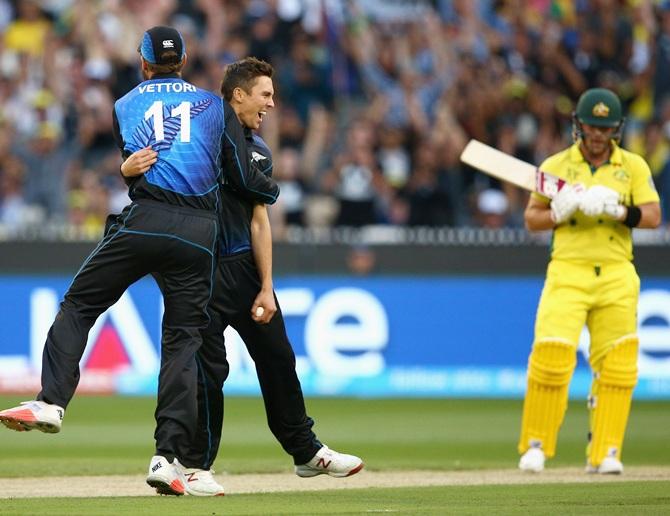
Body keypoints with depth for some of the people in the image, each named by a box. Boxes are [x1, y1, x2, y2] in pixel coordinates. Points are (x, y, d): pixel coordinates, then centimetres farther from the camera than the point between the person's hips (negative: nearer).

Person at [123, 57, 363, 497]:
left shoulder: (259, 152, 11)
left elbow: (259, 221, 10)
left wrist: (267, 289, 4)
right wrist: (130, 167, -36)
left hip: (245, 264, 7)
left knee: (278, 357, 12)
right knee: (210, 367, -8)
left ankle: (306, 451, 25)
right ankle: (196, 465, 4)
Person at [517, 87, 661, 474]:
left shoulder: (634, 167, 8)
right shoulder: (556, 166, 8)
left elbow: (653, 216, -1)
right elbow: (531, 218, 10)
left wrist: (617, 210, -18)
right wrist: (560, 211, -10)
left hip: (617, 276, 1)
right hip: (568, 272, -1)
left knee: (617, 366, -4)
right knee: (552, 355, -13)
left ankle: (605, 452, 4)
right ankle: (536, 445, -1)